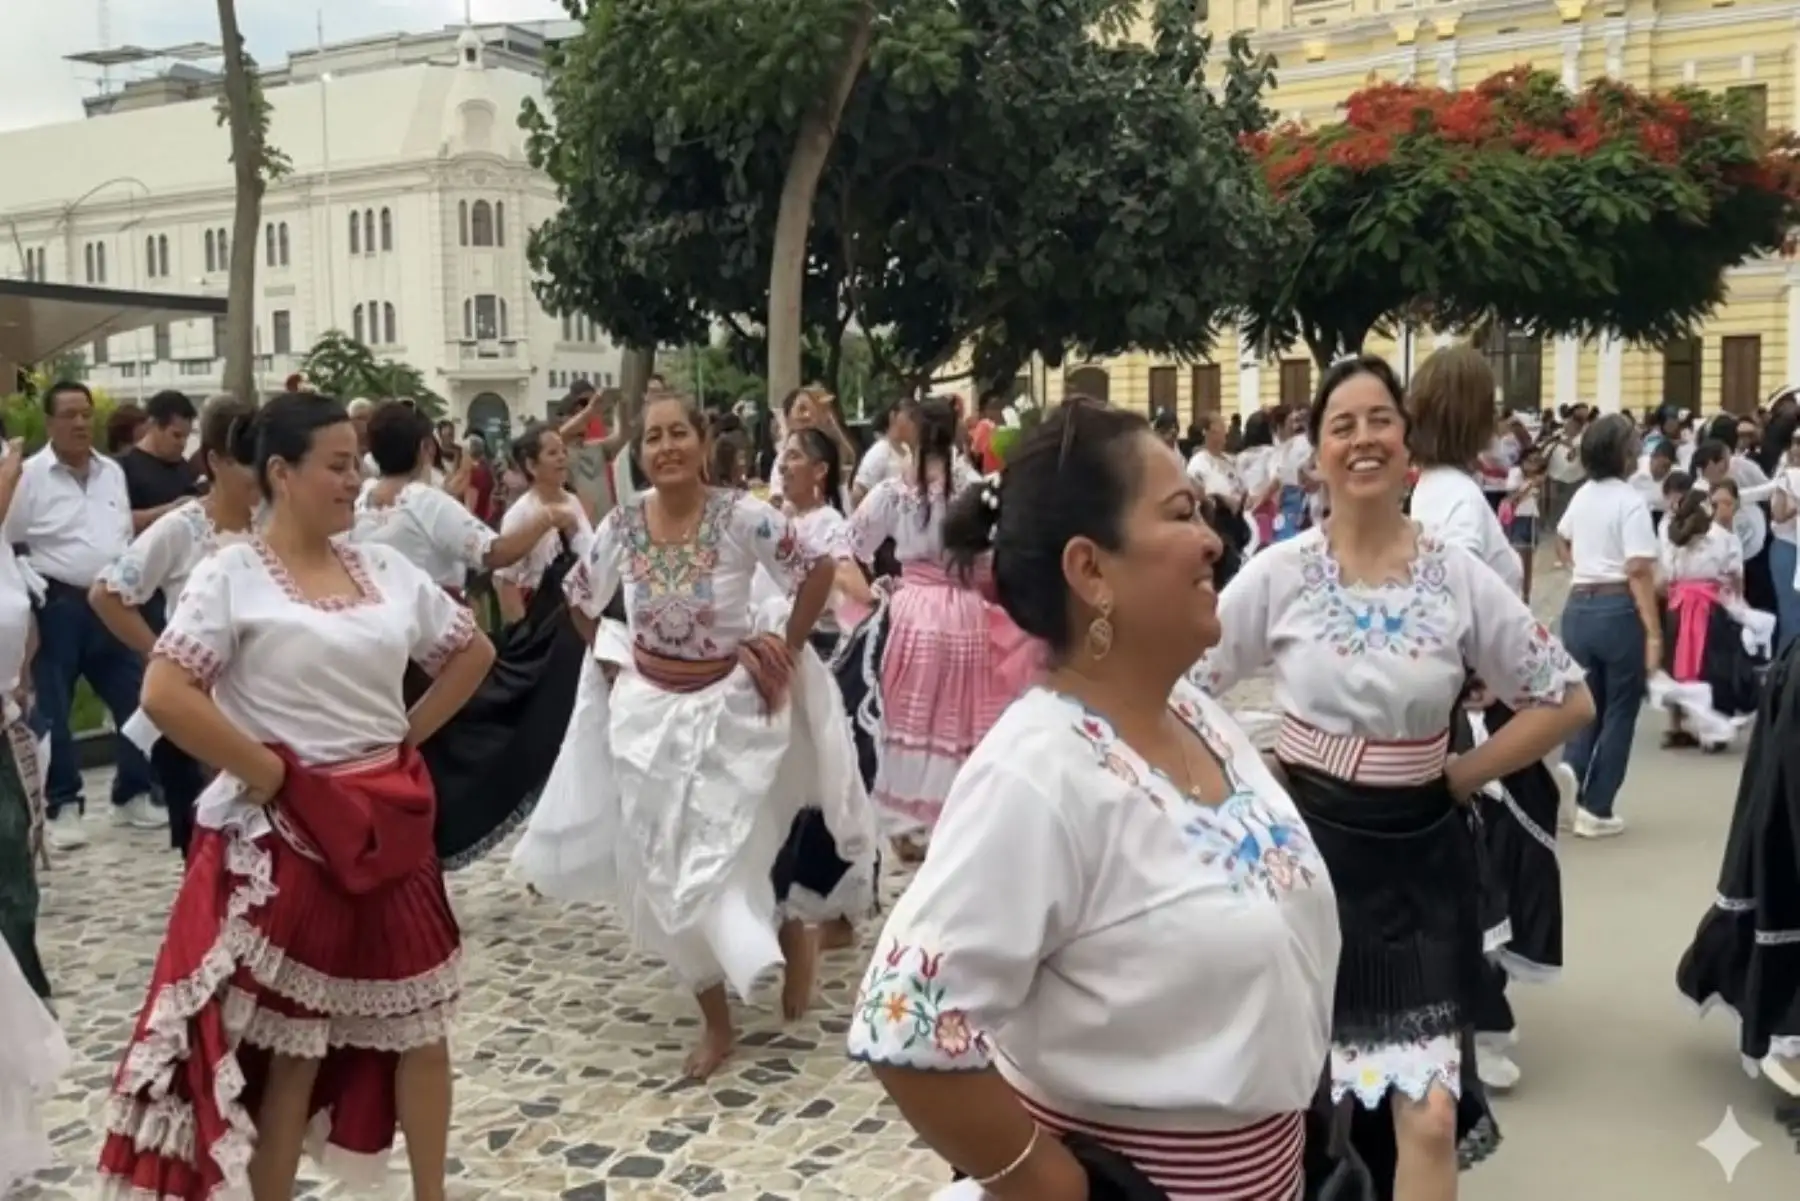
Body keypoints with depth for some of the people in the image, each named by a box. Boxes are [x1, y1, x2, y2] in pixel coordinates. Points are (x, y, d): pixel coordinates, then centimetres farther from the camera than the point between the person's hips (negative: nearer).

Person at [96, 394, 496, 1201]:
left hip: (392, 825, 6)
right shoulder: (232, 575, -10)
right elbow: (165, 697, -19)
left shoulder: (386, 570, 6)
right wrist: (271, 777, -16)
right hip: (284, 833, -5)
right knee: (287, 1043, 7)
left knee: (419, 1022, 14)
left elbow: (472, 652, 16)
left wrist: (409, 737, 7)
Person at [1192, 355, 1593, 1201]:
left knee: (1431, 1115, -1)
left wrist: (1457, 779, -3)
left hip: (1420, 853, 1)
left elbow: (1567, 700, 2)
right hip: (1309, 842, 0)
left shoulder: (1459, 579, -4)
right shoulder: (1278, 574, -6)